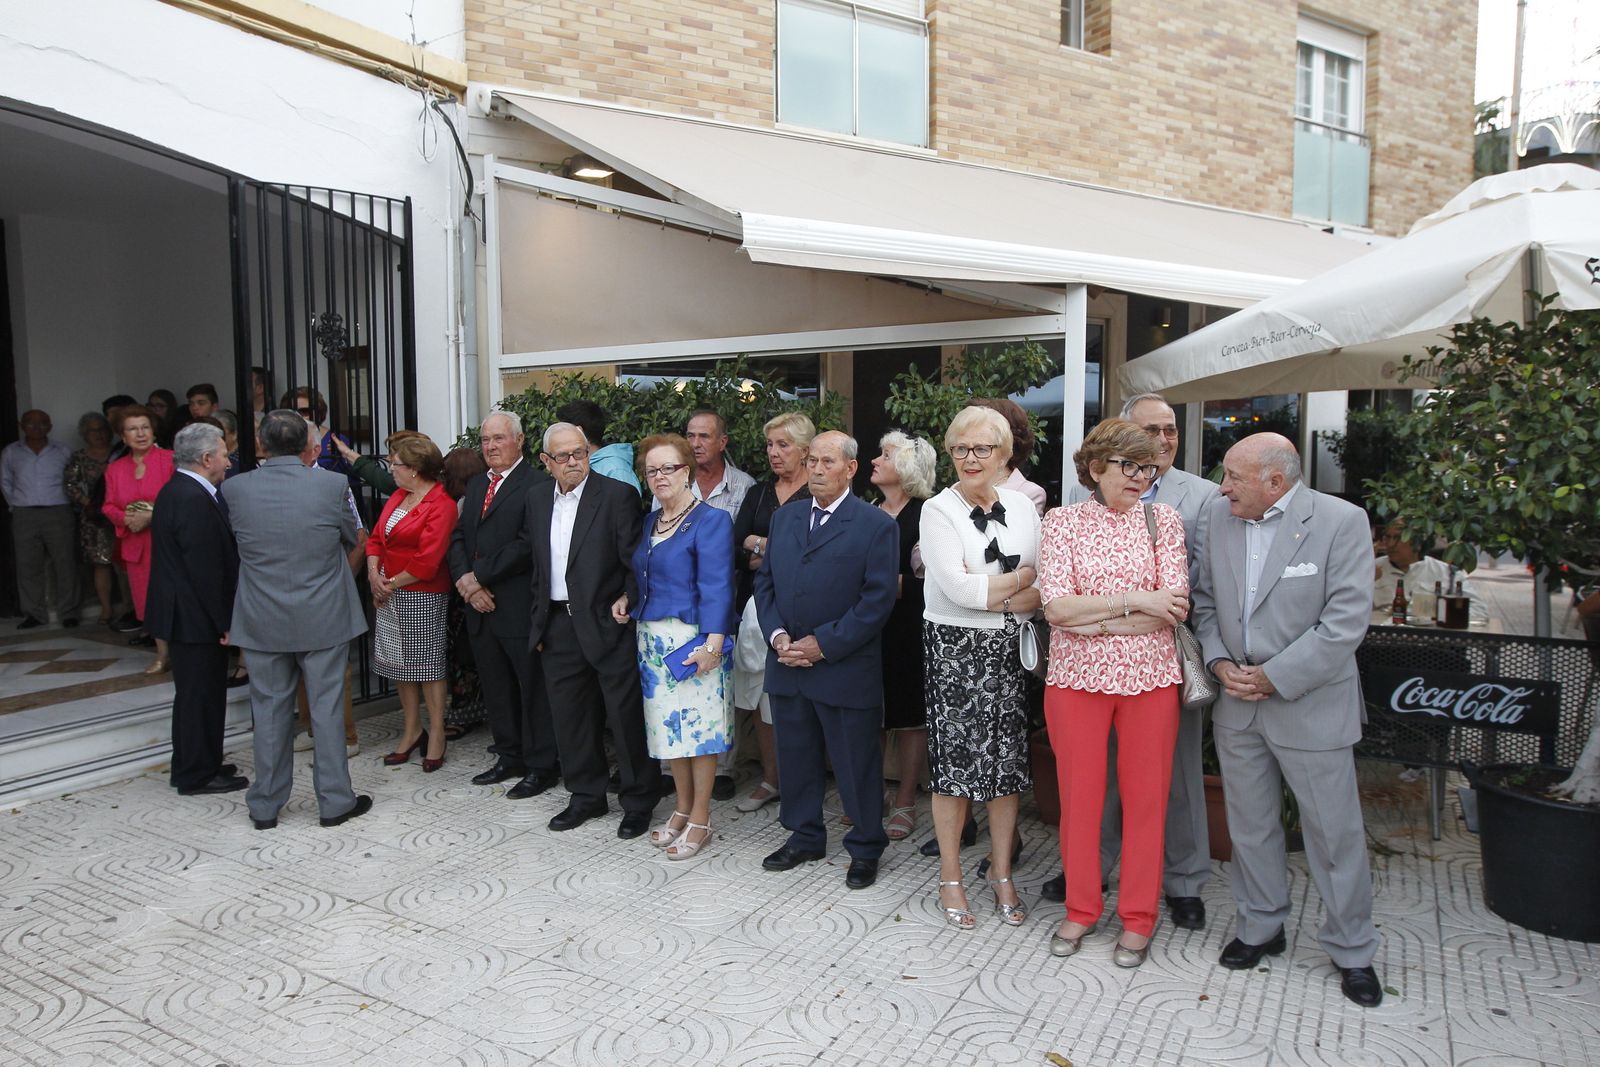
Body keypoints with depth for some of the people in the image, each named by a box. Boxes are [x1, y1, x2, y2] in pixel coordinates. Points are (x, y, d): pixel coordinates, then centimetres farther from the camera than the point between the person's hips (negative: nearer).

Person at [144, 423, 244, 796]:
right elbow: (206, 570, -23)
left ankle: (195, 766, 30)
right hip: (195, 616, -10)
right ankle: (197, 775, 12)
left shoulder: (175, 491, 11)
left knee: (196, 693, 18)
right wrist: (224, 622, -18)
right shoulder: (195, 500, -22)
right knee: (201, 694, 1)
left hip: (181, 612, 10)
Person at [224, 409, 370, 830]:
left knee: (270, 711, 12)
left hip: (262, 621, 2)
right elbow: (352, 539, 3)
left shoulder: (234, 489, -7)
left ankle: (265, 806, 23)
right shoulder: (332, 485, -12)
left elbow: (235, 542, 9)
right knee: (327, 708, 7)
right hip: (323, 619, -2)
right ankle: (335, 801, 14)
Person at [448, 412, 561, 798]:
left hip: (520, 606, -8)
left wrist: (479, 576, -15)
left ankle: (541, 766, 12)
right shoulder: (475, 486, 17)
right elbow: (458, 538, 13)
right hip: (481, 607, 8)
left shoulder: (538, 485, -10)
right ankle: (510, 757, 29)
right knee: (495, 688, 16)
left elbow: (528, 545, -19)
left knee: (533, 689, 1)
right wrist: (465, 581, -5)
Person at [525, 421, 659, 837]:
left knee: (626, 716, 2)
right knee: (570, 717, 14)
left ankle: (638, 802, 17)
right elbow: (534, 565, 15)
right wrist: (538, 622, 13)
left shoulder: (617, 495, -8)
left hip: (607, 624, -5)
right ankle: (586, 795, 30)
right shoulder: (535, 499, 10)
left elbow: (636, 563, -7)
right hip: (558, 627, 6)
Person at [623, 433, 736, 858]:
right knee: (670, 726, 14)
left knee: (700, 727, 1)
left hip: (694, 639, -7)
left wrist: (713, 643, -24)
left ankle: (700, 821, 13)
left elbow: (716, 587, -17)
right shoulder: (650, 522, 13)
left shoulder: (711, 520, -10)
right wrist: (628, 598, 4)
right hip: (654, 639, 7)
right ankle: (682, 810, 28)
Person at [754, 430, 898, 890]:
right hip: (787, 667, 5)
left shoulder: (876, 525, -7)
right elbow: (765, 582, 12)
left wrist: (824, 644, -16)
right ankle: (804, 835, 35)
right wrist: (777, 636, -5)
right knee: (796, 758, 16)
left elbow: (878, 599, -12)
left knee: (857, 764, 6)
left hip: (846, 670, -5)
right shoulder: (784, 518, 11)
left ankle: (865, 848, 24)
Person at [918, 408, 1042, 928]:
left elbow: (1047, 590, 2)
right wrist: (1024, 577, -7)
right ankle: (950, 877, 20)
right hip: (954, 649, -3)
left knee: (1008, 759, 9)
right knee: (954, 760, 3)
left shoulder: (1021, 506, 6)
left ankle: (1002, 872, 26)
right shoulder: (938, 511, -6)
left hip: (1009, 650, 4)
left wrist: (989, 595, -14)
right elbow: (959, 589, -16)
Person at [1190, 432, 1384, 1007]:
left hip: (1310, 704, -4)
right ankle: (1261, 927, 33)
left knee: (1335, 831, 6)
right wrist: (1219, 661, -5)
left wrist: (1274, 677, -16)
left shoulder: (1341, 521, -13)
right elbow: (1204, 597, 10)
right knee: (1250, 823, 15)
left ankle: (1353, 950, 24)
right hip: (1236, 701, 5)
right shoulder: (1218, 515, 2)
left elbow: (1346, 621, -17)